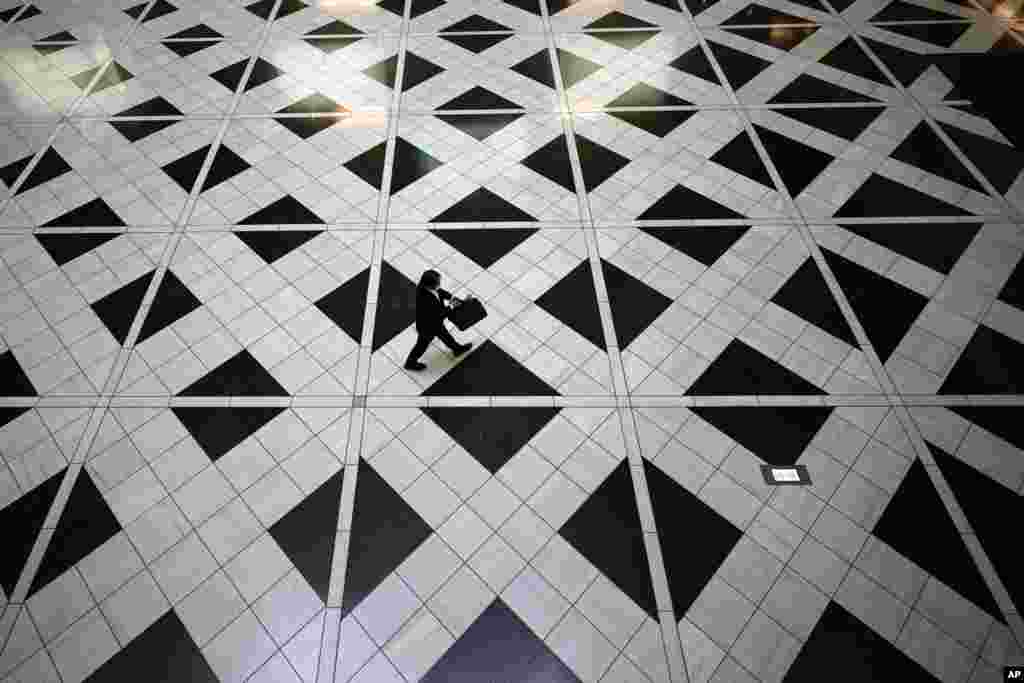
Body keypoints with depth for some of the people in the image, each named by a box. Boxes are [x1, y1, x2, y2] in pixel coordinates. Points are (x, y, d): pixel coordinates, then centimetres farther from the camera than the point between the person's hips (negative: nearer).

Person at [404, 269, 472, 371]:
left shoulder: (423, 286, -24)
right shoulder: (426, 301, -47)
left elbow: (438, 291, -3)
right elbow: (438, 316, -34)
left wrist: (450, 297, -14)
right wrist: (450, 307, -25)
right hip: (428, 326, -7)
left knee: (444, 334, 31)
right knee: (423, 344, 22)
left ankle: (457, 349, 59)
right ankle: (411, 363, 49)